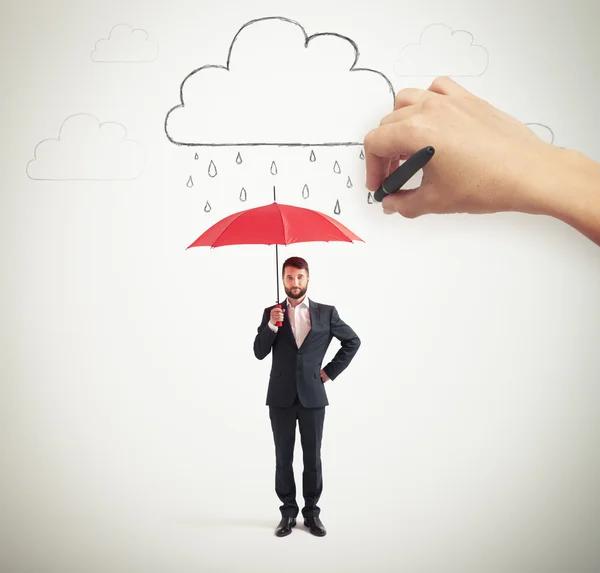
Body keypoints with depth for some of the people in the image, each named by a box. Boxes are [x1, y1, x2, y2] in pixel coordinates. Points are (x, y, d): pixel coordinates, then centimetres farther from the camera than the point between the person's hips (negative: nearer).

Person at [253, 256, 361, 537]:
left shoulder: (326, 312, 1)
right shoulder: (271, 313, 3)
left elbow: (353, 341, 9)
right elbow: (259, 353, -4)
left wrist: (330, 371, 2)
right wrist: (271, 325, -19)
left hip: (312, 396, 0)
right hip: (281, 397, 1)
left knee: (312, 458, 8)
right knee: (283, 459, 9)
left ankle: (311, 512, 22)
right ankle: (288, 512, 22)